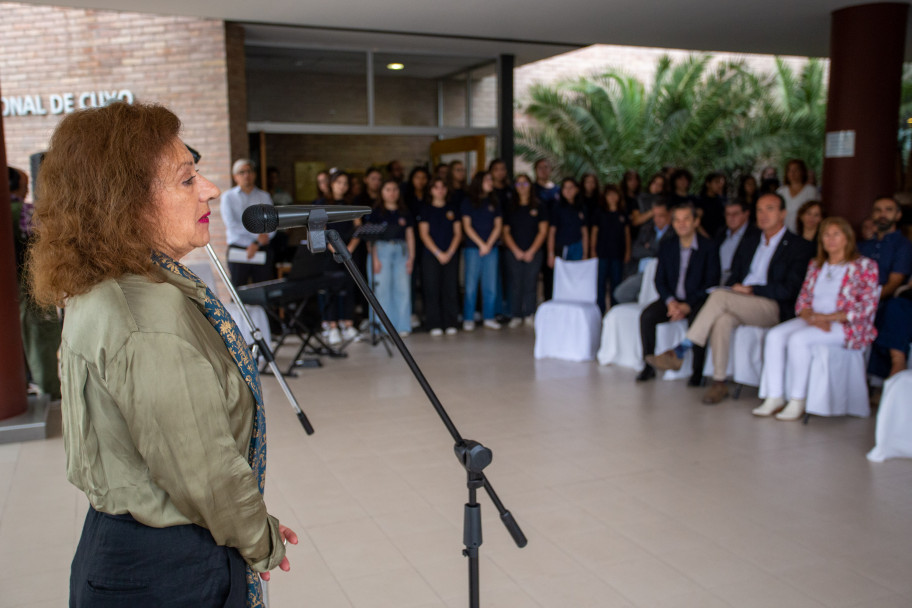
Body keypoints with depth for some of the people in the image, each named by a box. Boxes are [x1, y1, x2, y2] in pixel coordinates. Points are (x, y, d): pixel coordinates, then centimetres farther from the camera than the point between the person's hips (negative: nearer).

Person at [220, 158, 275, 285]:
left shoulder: (264, 196, 12)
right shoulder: (228, 197, 7)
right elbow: (232, 225, -6)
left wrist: (257, 244, -11)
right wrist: (257, 234, -10)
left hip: (262, 253, 2)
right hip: (238, 253, -2)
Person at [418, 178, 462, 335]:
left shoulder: (452, 210, 11)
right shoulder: (426, 209, 5)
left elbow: (458, 234, 7)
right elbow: (424, 234, -1)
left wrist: (449, 253, -6)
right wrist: (438, 253, -9)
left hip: (450, 256, 2)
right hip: (431, 256, -2)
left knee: (450, 290, 0)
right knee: (432, 290, -3)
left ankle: (450, 324, 7)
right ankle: (435, 325, 2)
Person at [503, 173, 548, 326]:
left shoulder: (538, 207, 7)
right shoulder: (510, 208, 10)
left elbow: (543, 231, 3)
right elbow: (506, 232, 7)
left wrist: (531, 251, -5)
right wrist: (516, 251, -5)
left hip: (534, 252, -1)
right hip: (514, 252, 1)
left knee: (531, 283, -3)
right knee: (515, 284, -3)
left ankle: (529, 315, 5)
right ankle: (515, 315, 4)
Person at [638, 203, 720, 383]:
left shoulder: (709, 248, -5)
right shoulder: (666, 246, 8)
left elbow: (711, 283, -8)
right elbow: (659, 280, 7)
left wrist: (688, 305, -18)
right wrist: (670, 301, -13)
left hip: (697, 301, -4)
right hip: (672, 299, 4)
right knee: (646, 316, -23)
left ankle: (698, 372, -20)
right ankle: (649, 367, -12)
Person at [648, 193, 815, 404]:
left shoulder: (799, 247, 4)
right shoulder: (748, 243, 23)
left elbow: (790, 290, -7)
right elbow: (734, 279, 21)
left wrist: (752, 290, -13)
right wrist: (736, 290, -3)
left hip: (775, 308, -5)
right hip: (739, 306, 5)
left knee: (719, 296, -29)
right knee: (723, 320, -33)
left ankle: (680, 351, -26)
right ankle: (719, 382, -28)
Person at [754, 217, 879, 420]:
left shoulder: (864, 266, 1)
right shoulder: (815, 265, 18)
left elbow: (868, 307, -8)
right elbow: (802, 300, 14)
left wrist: (827, 317, -17)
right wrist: (810, 316, -11)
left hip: (846, 326, -6)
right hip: (812, 320, 6)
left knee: (798, 339, -32)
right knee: (774, 336, -23)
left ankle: (797, 401, -22)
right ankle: (774, 397, -22)